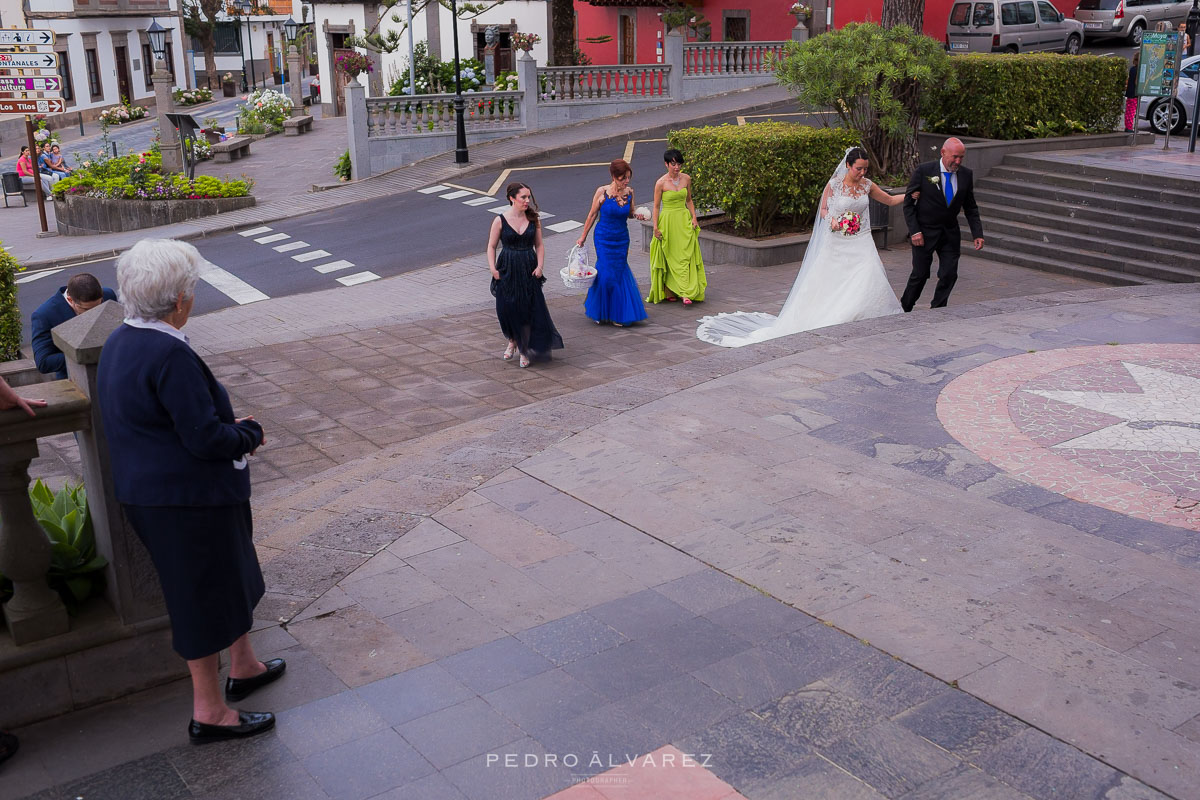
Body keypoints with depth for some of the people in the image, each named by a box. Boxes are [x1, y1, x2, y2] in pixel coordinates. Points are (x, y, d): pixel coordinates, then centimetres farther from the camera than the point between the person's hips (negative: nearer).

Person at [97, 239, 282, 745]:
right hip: (186, 499, -10)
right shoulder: (168, 355, -26)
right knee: (205, 595, 5)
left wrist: (231, 430, 7)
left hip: (146, 489, 10)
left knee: (230, 577, 24)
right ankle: (208, 711, 19)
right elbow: (205, 438, -27)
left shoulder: (120, 342, 5)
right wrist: (249, 433, -7)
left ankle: (243, 667, 42)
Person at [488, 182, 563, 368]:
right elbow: (491, 246, 0)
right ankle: (512, 341, 33)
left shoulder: (533, 220, 2)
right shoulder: (500, 221, -5)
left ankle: (525, 350, 12)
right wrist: (493, 268, -10)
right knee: (507, 309, 4)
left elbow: (539, 245, 8)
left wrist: (539, 265, -5)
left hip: (529, 270, 1)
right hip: (507, 270, -1)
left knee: (530, 309, -2)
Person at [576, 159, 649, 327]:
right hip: (604, 238, -3)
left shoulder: (629, 192, -3)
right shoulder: (602, 192, -13)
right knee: (607, 274, -5)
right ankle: (600, 311, 16)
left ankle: (617, 313, 19)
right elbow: (592, 215, -3)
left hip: (622, 239, 3)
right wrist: (583, 236, 3)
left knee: (618, 273, 6)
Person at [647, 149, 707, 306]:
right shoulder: (661, 183, -7)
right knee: (669, 257, 0)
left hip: (684, 221, 3)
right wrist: (655, 227, -8)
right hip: (667, 221, -3)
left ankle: (686, 294, -7)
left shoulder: (686, 178, 4)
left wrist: (694, 218, 4)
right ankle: (669, 292, 8)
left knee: (685, 256, -4)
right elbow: (656, 206, -3)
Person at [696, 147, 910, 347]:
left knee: (868, 283, -11)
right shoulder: (834, 184, -4)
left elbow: (890, 200, 18)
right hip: (837, 244, -3)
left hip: (861, 244, 3)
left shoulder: (867, 185, 6)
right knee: (826, 285, -4)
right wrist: (832, 220, -14)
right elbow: (823, 210, 5)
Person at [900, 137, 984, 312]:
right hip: (925, 232, -4)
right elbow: (908, 203, -9)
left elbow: (970, 208, 7)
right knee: (920, 275, 1)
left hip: (950, 233, 4)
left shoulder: (966, 175, 0)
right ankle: (904, 310, 20)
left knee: (949, 275, 1)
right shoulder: (923, 171, -12)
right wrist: (914, 231, -16)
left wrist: (978, 234, -1)